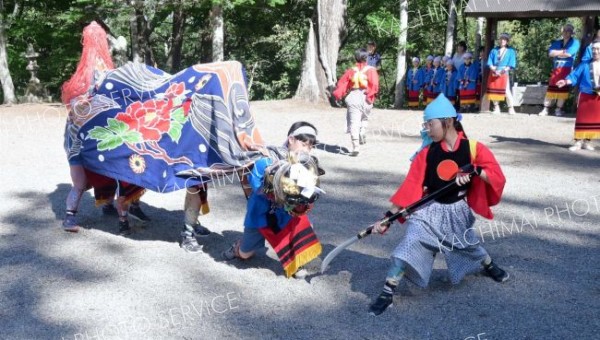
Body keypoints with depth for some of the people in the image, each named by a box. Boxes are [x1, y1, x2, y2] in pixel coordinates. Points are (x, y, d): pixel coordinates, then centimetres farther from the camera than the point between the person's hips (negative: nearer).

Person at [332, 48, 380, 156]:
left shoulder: (351, 71, 5)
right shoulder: (371, 70, 0)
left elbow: (342, 84, 1)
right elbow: (374, 85, -12)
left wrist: (337, 95, 7)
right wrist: (370, 95, -7)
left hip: (353, 98, 0)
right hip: (365, 98, 0)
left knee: (354, 123, -1)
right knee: (365, 118, 28)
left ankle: (355, 147, -9)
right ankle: (362, 135, 9)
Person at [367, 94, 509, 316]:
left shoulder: (473, 149, -12)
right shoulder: (426, 153, -8)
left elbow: (497, 176, -13)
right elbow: (410, 186, -9)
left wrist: (474, 171, -32)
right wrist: (388, 216, -13)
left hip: (457, 211, 0)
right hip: (429, 210, 0)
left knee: (470, 245, 21)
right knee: (408, 246, -15)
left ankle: (490, 266, 56)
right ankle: (387, 294, -7)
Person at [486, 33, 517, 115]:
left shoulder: (511, 51, 8)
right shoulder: (494, 50, 14)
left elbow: (511, 64, 0)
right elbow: (490, 61, 8)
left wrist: (505, 69, -15)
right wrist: (492, 68, -10)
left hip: (504, 73, -3)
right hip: (493, 73, 3)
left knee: (506, 91, -13)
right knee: (494, 91, 3)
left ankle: (511, 109, -5)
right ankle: (496, 108, 14)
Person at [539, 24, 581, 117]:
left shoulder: (575, 42, 2)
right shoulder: (556, 42, 14)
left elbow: (568, 54, -13)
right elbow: (550, 53, -1)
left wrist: (557, 53, 0)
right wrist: (562, 51, -8)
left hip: (567, 70, -3)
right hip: (555, 69, 3)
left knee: (563, 89, 0)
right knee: (551, 89, 1)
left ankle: (558, 110, 7)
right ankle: (545, 109, 3)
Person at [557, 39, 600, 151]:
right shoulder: (585, 65, -1)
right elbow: (575, 76, -6)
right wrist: (566, 81, -23)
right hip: (586, 96, -2)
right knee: (582, 119, -2)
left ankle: (587, 141, 16)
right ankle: (578, 142, 0)